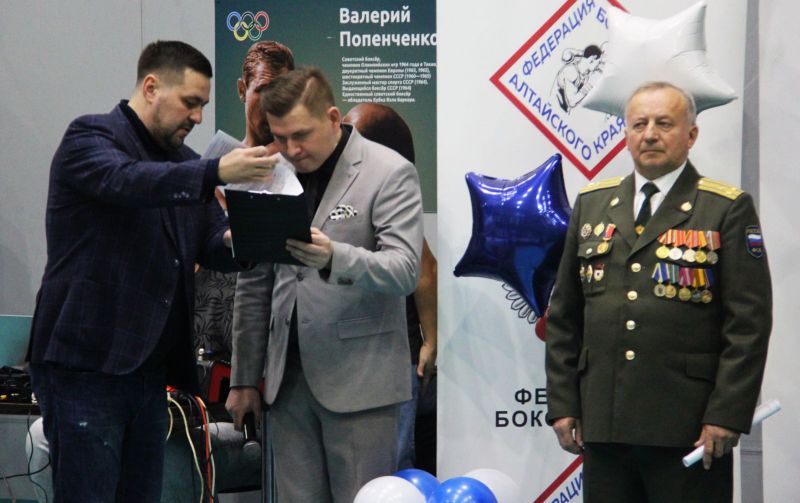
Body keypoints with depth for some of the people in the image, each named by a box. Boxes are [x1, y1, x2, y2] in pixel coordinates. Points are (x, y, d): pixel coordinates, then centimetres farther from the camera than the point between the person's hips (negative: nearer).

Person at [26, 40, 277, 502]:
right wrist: (216, 172, -41)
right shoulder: (90, 138, -5)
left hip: (149, 369, 7)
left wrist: (235, 239, -11)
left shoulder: (183, 164, 17)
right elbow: (126, 180, -27)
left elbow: (212, 244, 14)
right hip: (84, 364, -7)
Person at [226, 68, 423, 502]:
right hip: (288, 379, 5)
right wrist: (244, 377, 13)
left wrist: (335, 258, -32)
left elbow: (405, 271, -14)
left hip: (357, 382, -5)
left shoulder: (389, 173, -5)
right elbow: (253, 285, 15)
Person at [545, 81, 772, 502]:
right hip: (602, 425, 4)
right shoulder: (592, 204, 13)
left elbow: (749, 324, -5)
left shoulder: (728, 210, 0)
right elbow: (563, 316, 14)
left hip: (689, 431, -4)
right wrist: (562, 403, 7)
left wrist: (727, 415, -12)